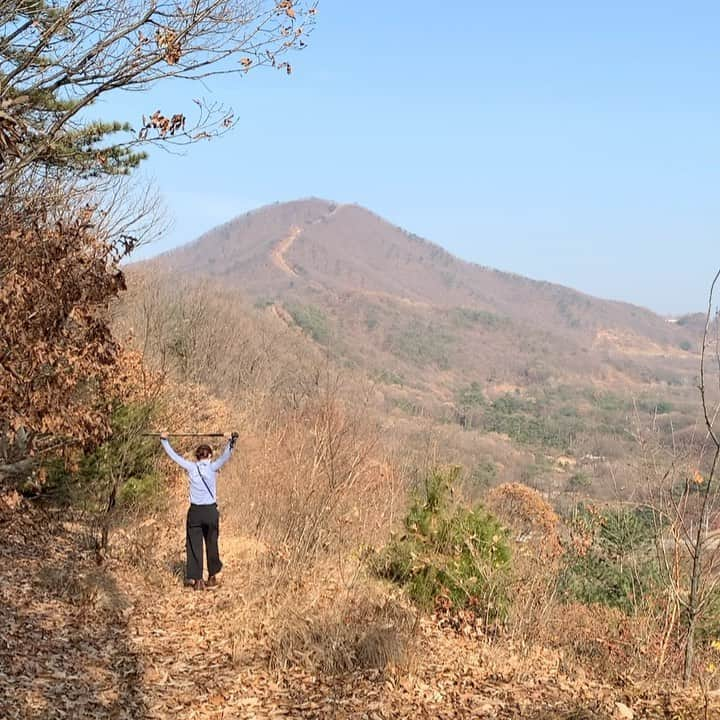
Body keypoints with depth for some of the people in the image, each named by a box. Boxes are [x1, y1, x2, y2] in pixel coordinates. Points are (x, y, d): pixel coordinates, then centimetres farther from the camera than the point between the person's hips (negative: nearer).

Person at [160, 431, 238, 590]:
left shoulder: (191, 468, 0)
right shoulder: (213, 467, -4)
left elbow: (173, 455, 7)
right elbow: (226, 456, -13)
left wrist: (164, 440, 15)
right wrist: (231, 441, -18)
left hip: (195, 512, 0)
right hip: (211, 511, 0)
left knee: (194, 546, 5)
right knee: (212, 544, 16)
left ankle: (197, 579, 0)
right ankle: (212, 577, 27)